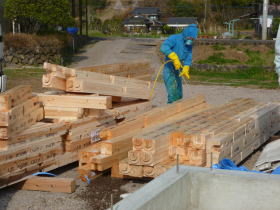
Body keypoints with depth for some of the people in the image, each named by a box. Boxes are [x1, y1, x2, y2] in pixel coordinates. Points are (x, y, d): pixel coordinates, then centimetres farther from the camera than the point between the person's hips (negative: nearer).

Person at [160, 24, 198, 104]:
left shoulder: (189, 44, 4)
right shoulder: (174, 38, -18)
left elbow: (188, 58, -1)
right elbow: (164, 47, -35)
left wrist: (185, 69, -21)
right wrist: (175, 58, -45)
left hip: (177, 72, 8)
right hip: (169, 70, -8)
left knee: (179, 95, 12)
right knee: (172, 95, -15)